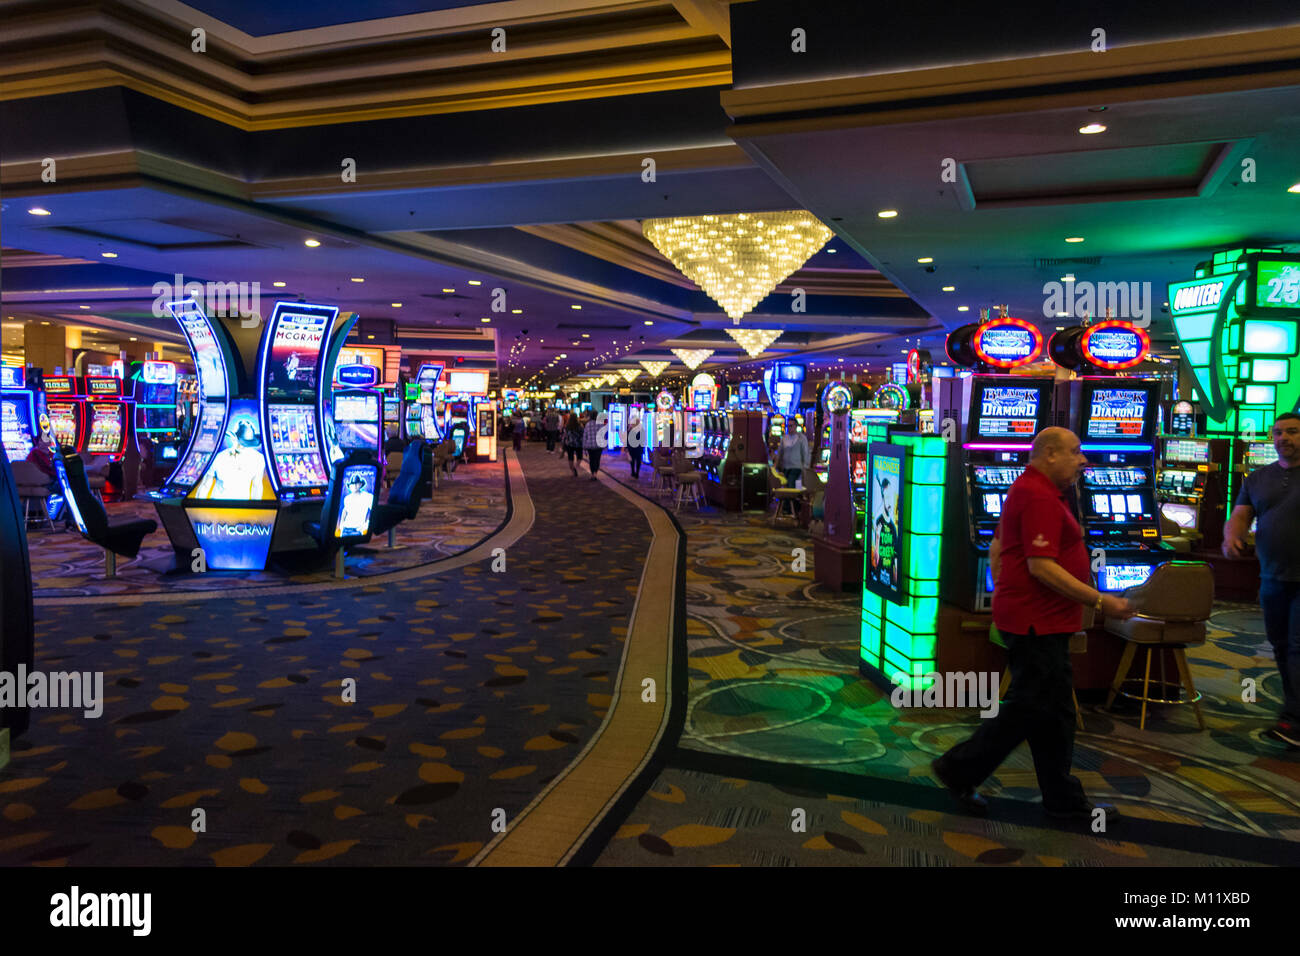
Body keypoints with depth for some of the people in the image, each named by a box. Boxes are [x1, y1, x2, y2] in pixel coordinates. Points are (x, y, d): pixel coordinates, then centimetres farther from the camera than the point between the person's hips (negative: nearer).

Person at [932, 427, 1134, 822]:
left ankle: (1064, 799, 24)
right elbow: (1042, 567, -25)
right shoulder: (1040, 499, -19)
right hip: (1037, 622, -11)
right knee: (1030, 708, -2)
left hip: (1042, 620, 11)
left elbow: (997, 546, 19)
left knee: (1053, 711, 15)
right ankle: (960, 769, 10)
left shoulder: (1029, 491, 14)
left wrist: (1004, 594, 22)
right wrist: (1100, 601, -20)